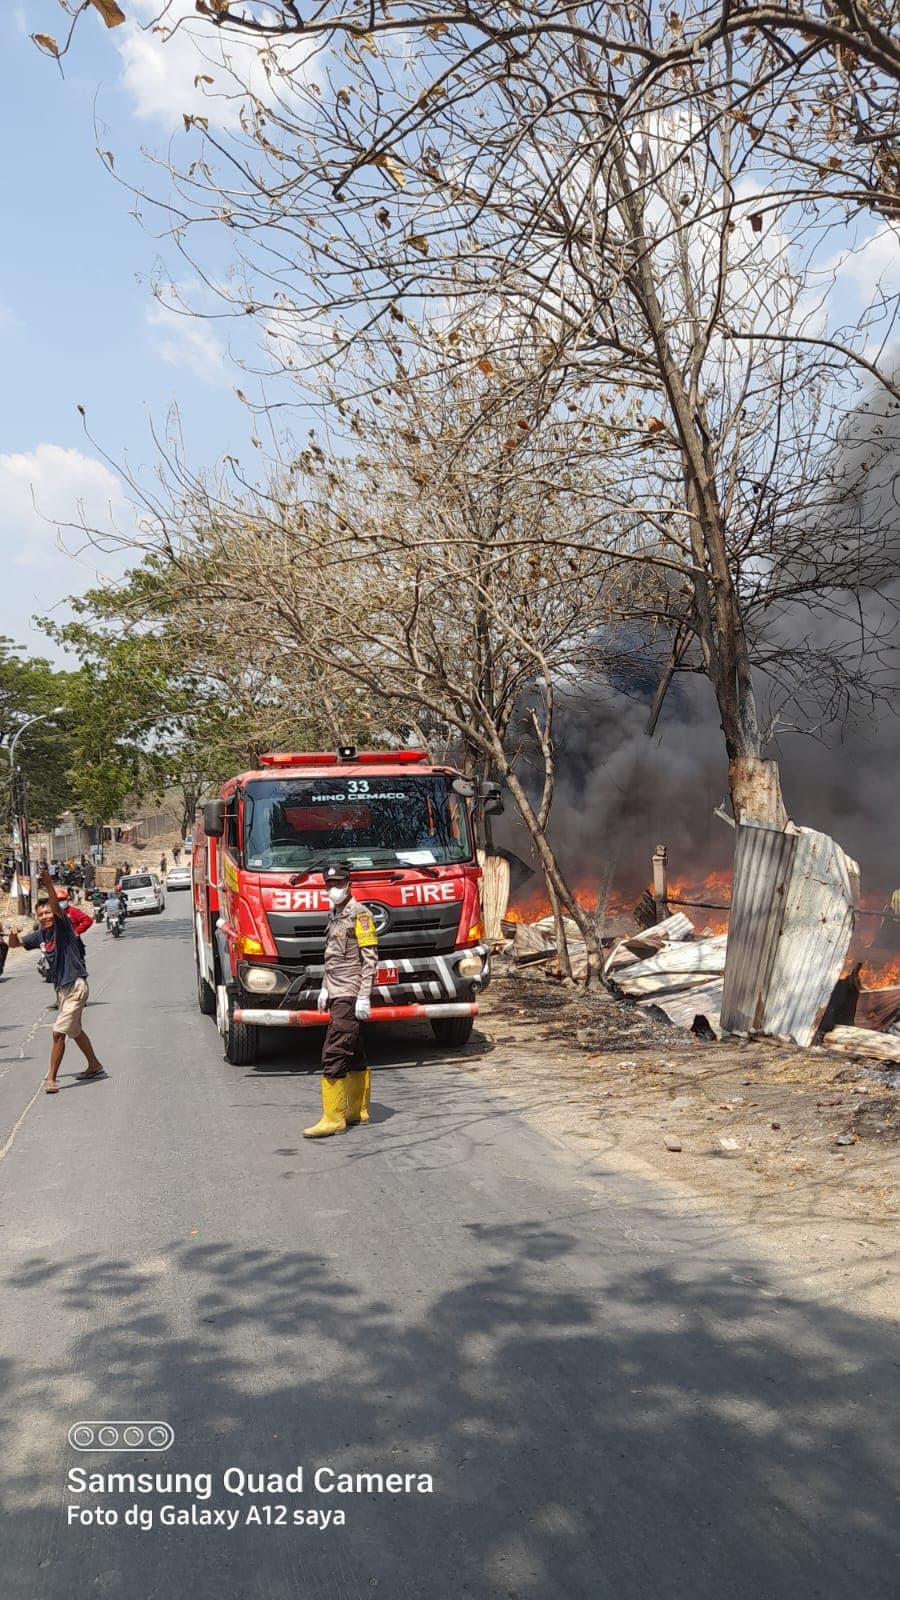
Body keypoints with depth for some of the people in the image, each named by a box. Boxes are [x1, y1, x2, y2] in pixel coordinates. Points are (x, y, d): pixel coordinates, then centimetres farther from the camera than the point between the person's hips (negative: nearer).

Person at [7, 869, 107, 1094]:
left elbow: (57, 906, -30)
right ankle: (95, 1066, 36)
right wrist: (13, 935, -10)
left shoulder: (62, 926, -12)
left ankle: (51, 1078, -3)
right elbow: (14, 944, 13)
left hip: (75, 986, -9)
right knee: (74, 1030, 21)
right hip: (61, 987, 9)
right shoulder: (40, 935, 6)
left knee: (59, 1032, -10)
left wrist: (50, 886, -47)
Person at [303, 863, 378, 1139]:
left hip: (350, 996, -9)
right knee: (353, 1054, 14)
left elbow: (370, 958, -15)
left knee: (333, 1055, -12)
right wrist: (325, 988, 20)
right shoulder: (334, 915, 15)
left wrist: (364, 997, -18)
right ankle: (358, 1111, 21)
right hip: (337, 995, 9)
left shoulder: (359, 914, -11)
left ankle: (333, 1118, -9)